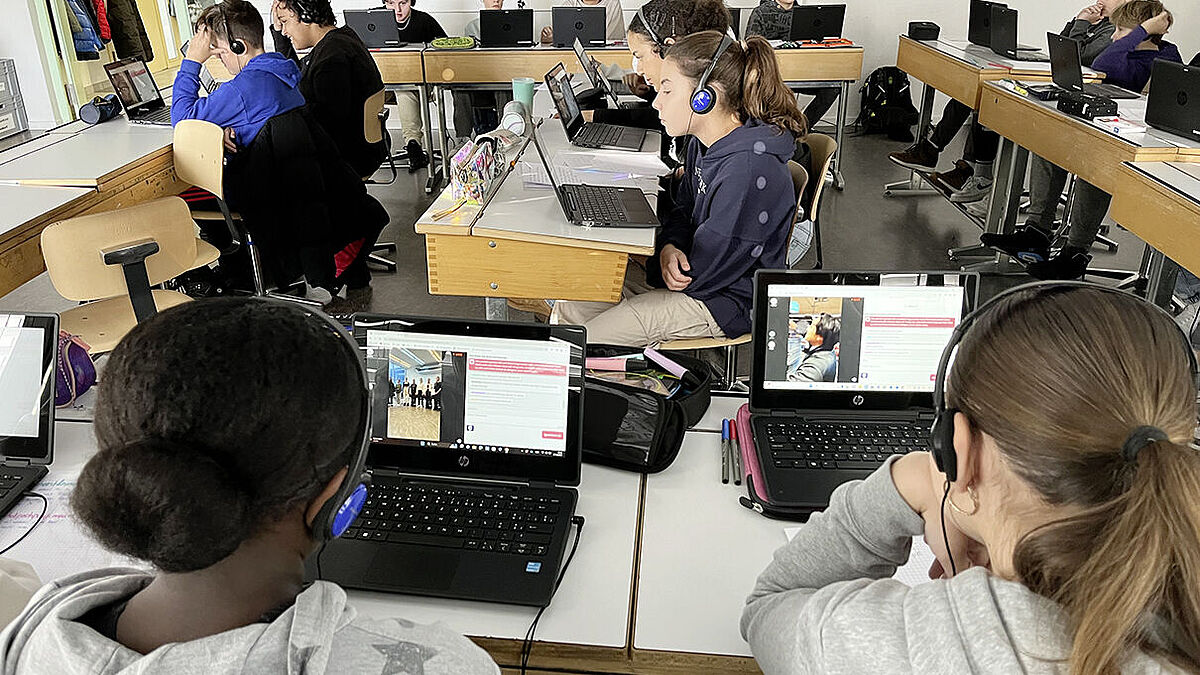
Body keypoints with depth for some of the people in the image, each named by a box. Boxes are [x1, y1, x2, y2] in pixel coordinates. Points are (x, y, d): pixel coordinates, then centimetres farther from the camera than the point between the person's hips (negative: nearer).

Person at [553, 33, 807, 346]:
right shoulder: (703, 142, 0)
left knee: (582, 345, -13)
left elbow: (701, 273, -25)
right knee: (568, 309, 4)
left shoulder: (750, 170, -30)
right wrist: (669, 248, -9)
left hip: (723, 302, -9)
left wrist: (657, 270, -8)